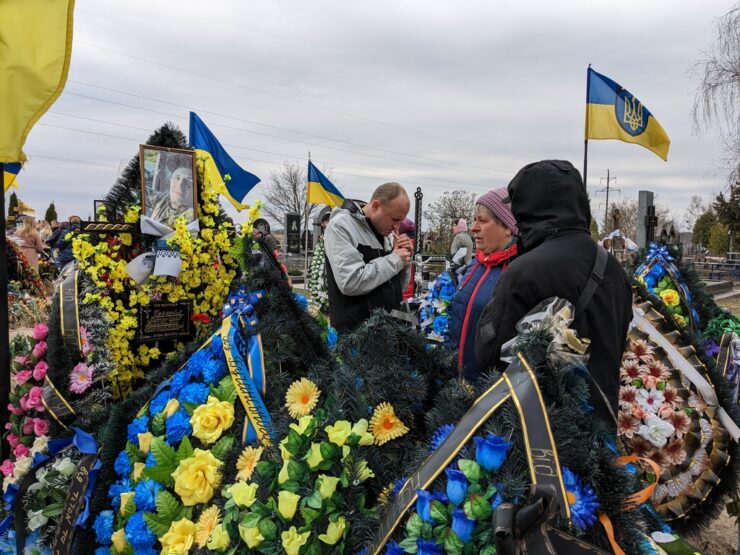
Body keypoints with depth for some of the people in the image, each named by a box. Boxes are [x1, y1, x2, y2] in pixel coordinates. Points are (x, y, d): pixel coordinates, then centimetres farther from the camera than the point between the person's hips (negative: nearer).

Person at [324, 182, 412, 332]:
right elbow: (351, 283, -24)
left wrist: (404, 259, -3)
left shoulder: (387, 232, 10)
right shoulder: (341, 226, -11)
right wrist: (394, 260, -14)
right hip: (356, 331, -6)